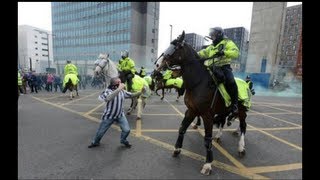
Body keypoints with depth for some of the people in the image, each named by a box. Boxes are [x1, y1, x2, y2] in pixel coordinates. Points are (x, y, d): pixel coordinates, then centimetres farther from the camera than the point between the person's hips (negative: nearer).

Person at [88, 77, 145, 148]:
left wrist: (141, 92, -19)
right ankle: (95, 142, 47)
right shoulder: (108, 91, -22)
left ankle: (123, 140, 30)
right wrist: (119, 89, -49)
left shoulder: (122, 91, -8)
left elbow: (132, 95, -2)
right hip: (109, 116, -3)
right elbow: (108, 98, -45)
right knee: (101, 131, 15)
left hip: (120, 115, 3)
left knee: (127, 130, -4)